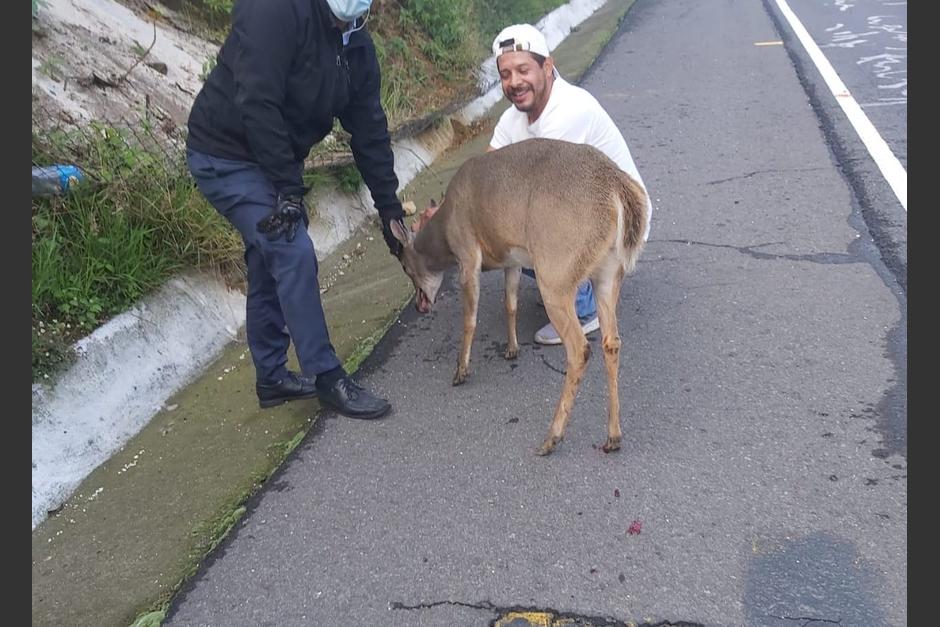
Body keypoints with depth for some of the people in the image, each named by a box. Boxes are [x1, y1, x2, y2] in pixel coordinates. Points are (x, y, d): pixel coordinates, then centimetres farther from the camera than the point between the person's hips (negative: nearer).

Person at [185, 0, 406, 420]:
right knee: (294, 253, -15)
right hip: (225, 157, -8)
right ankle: (327, 378, -5)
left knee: (270, 266, 12)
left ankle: (272, 379, 25)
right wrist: (289, 190, -27)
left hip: (275, 162, 9)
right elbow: (256, 104, -30)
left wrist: (390, 208, 2)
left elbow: (370, 131, 3)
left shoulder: (356, 47, 0)